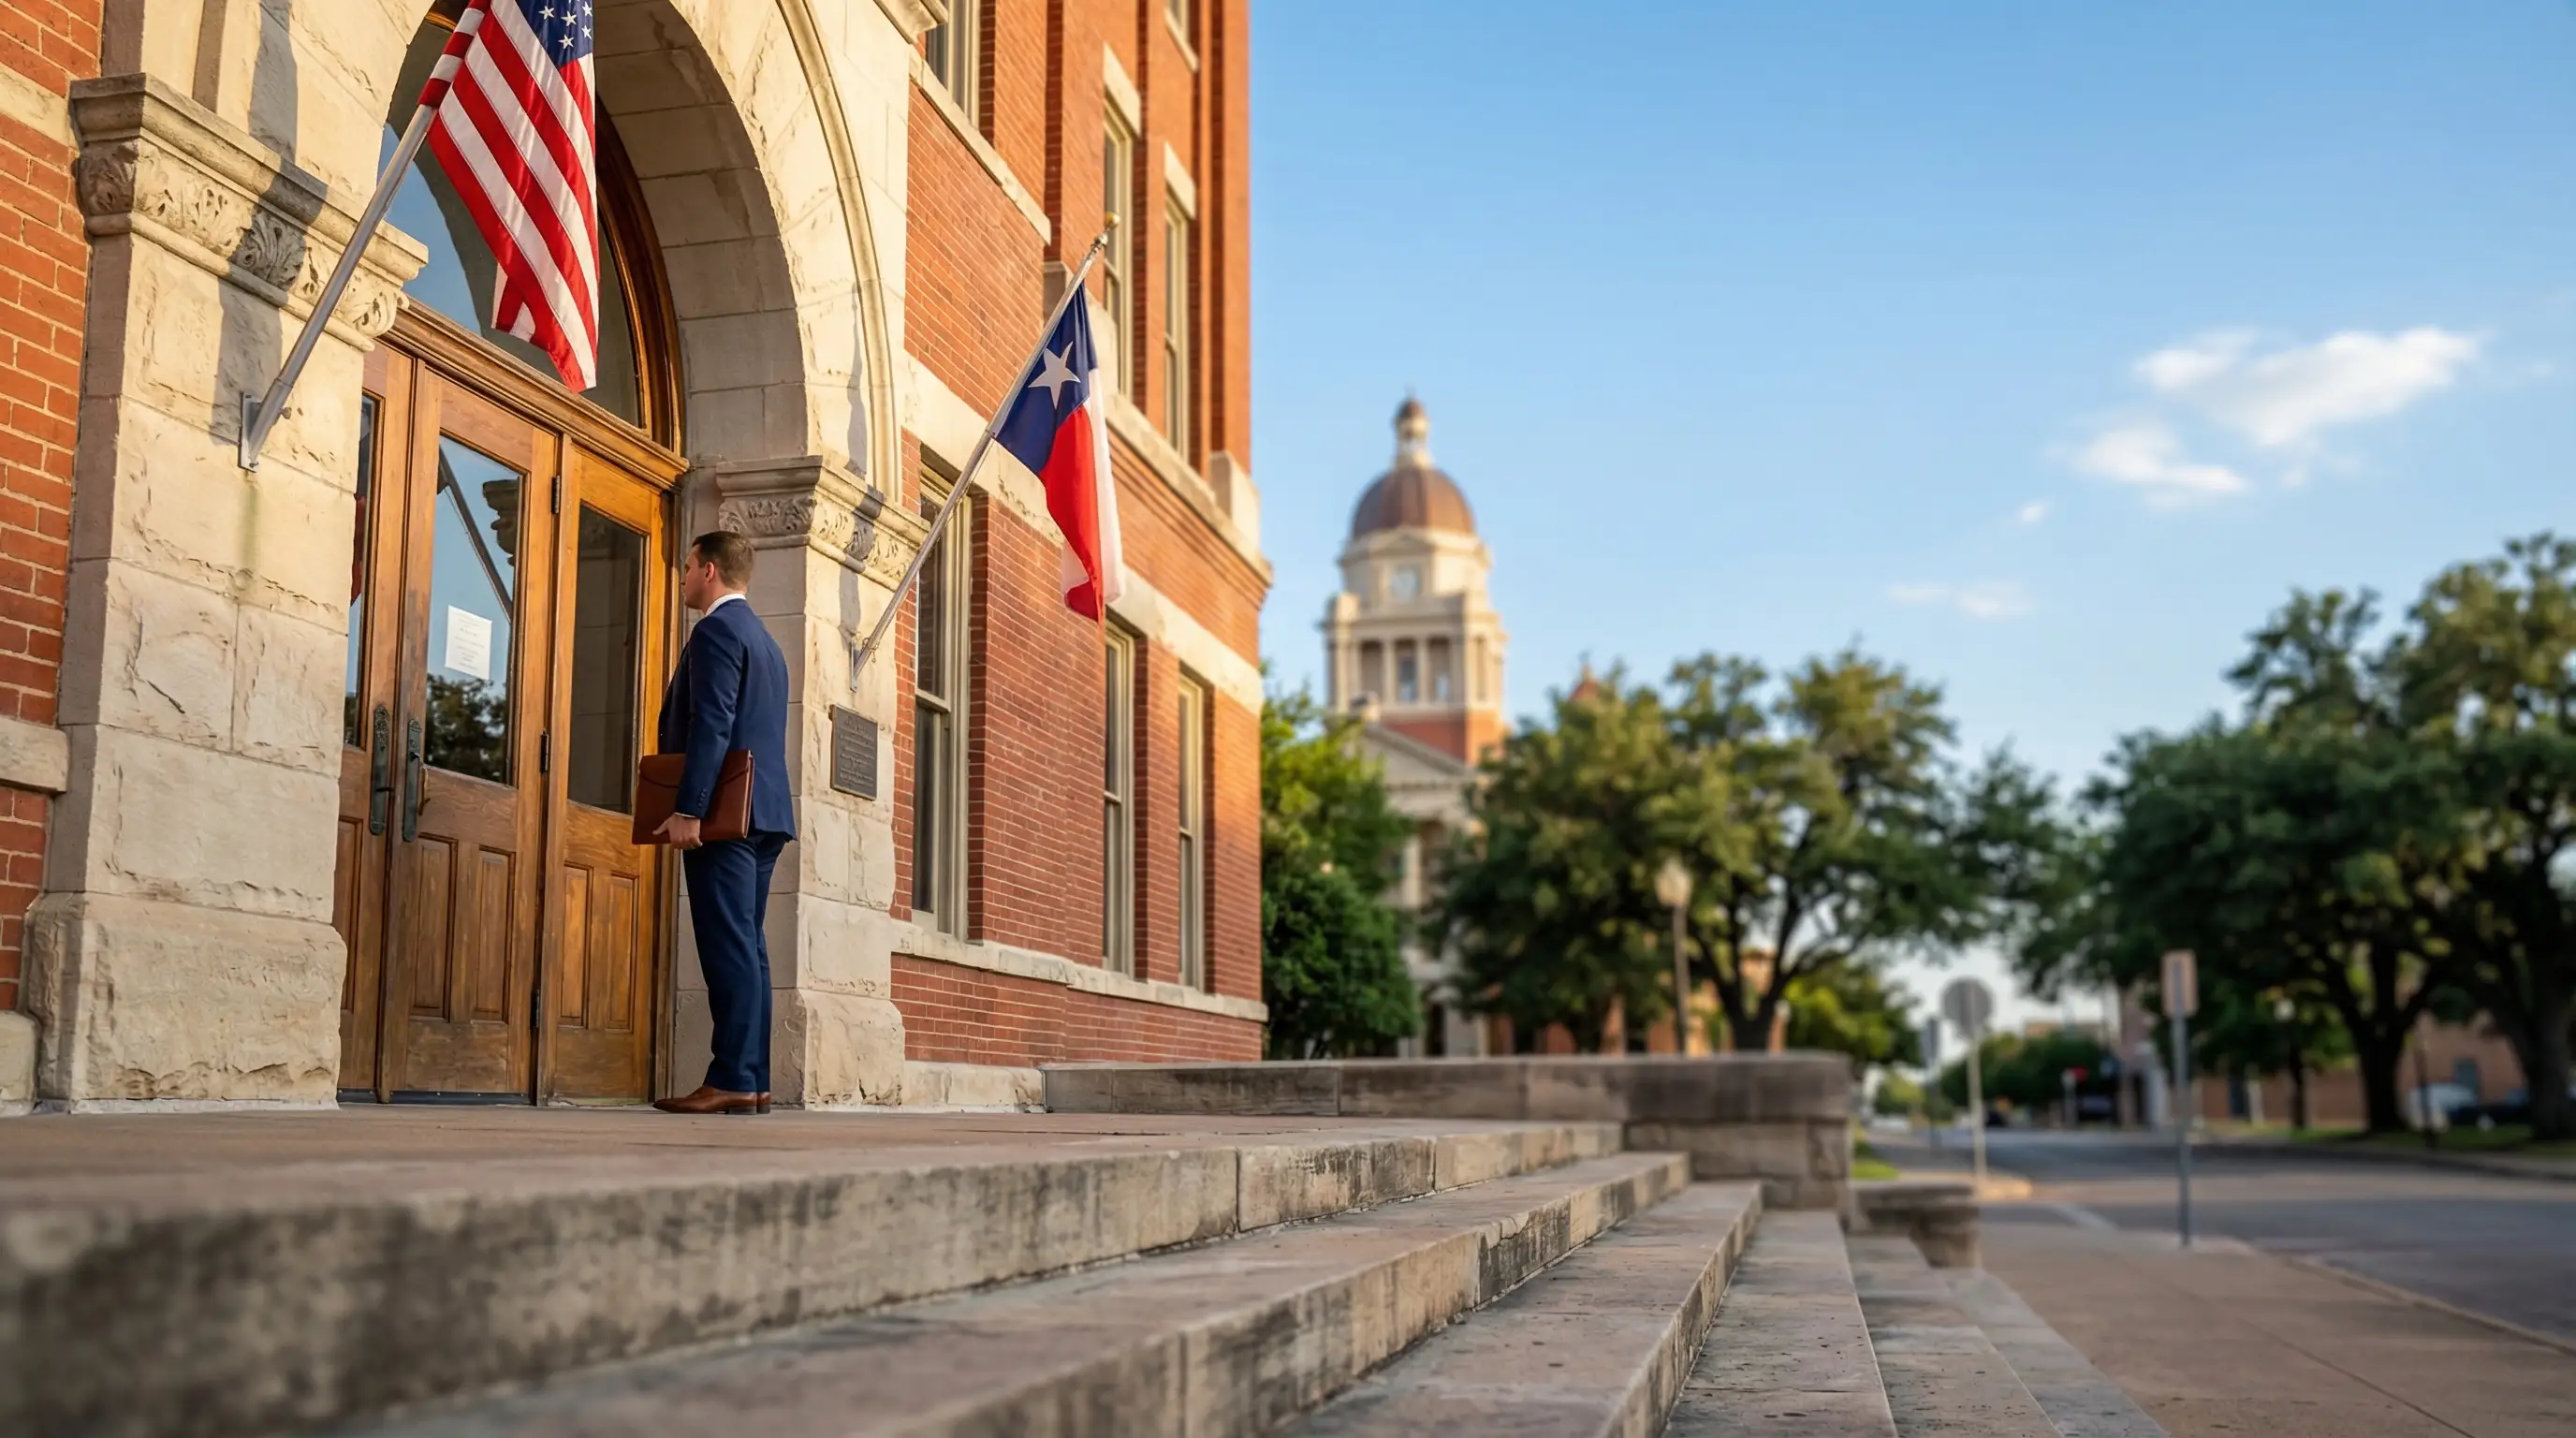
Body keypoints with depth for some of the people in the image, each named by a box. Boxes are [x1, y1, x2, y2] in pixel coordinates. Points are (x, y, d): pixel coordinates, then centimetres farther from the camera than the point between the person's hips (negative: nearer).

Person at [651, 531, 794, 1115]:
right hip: (764, 814, 10)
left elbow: (711, 726, -18)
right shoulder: (764, 640, 23)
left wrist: (687, 809, -22)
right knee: (747, 947, 8)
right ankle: (754, 1080, 7)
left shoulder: (717, 630, -7)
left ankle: (732, 1080, -14)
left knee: (730, 947, -12)